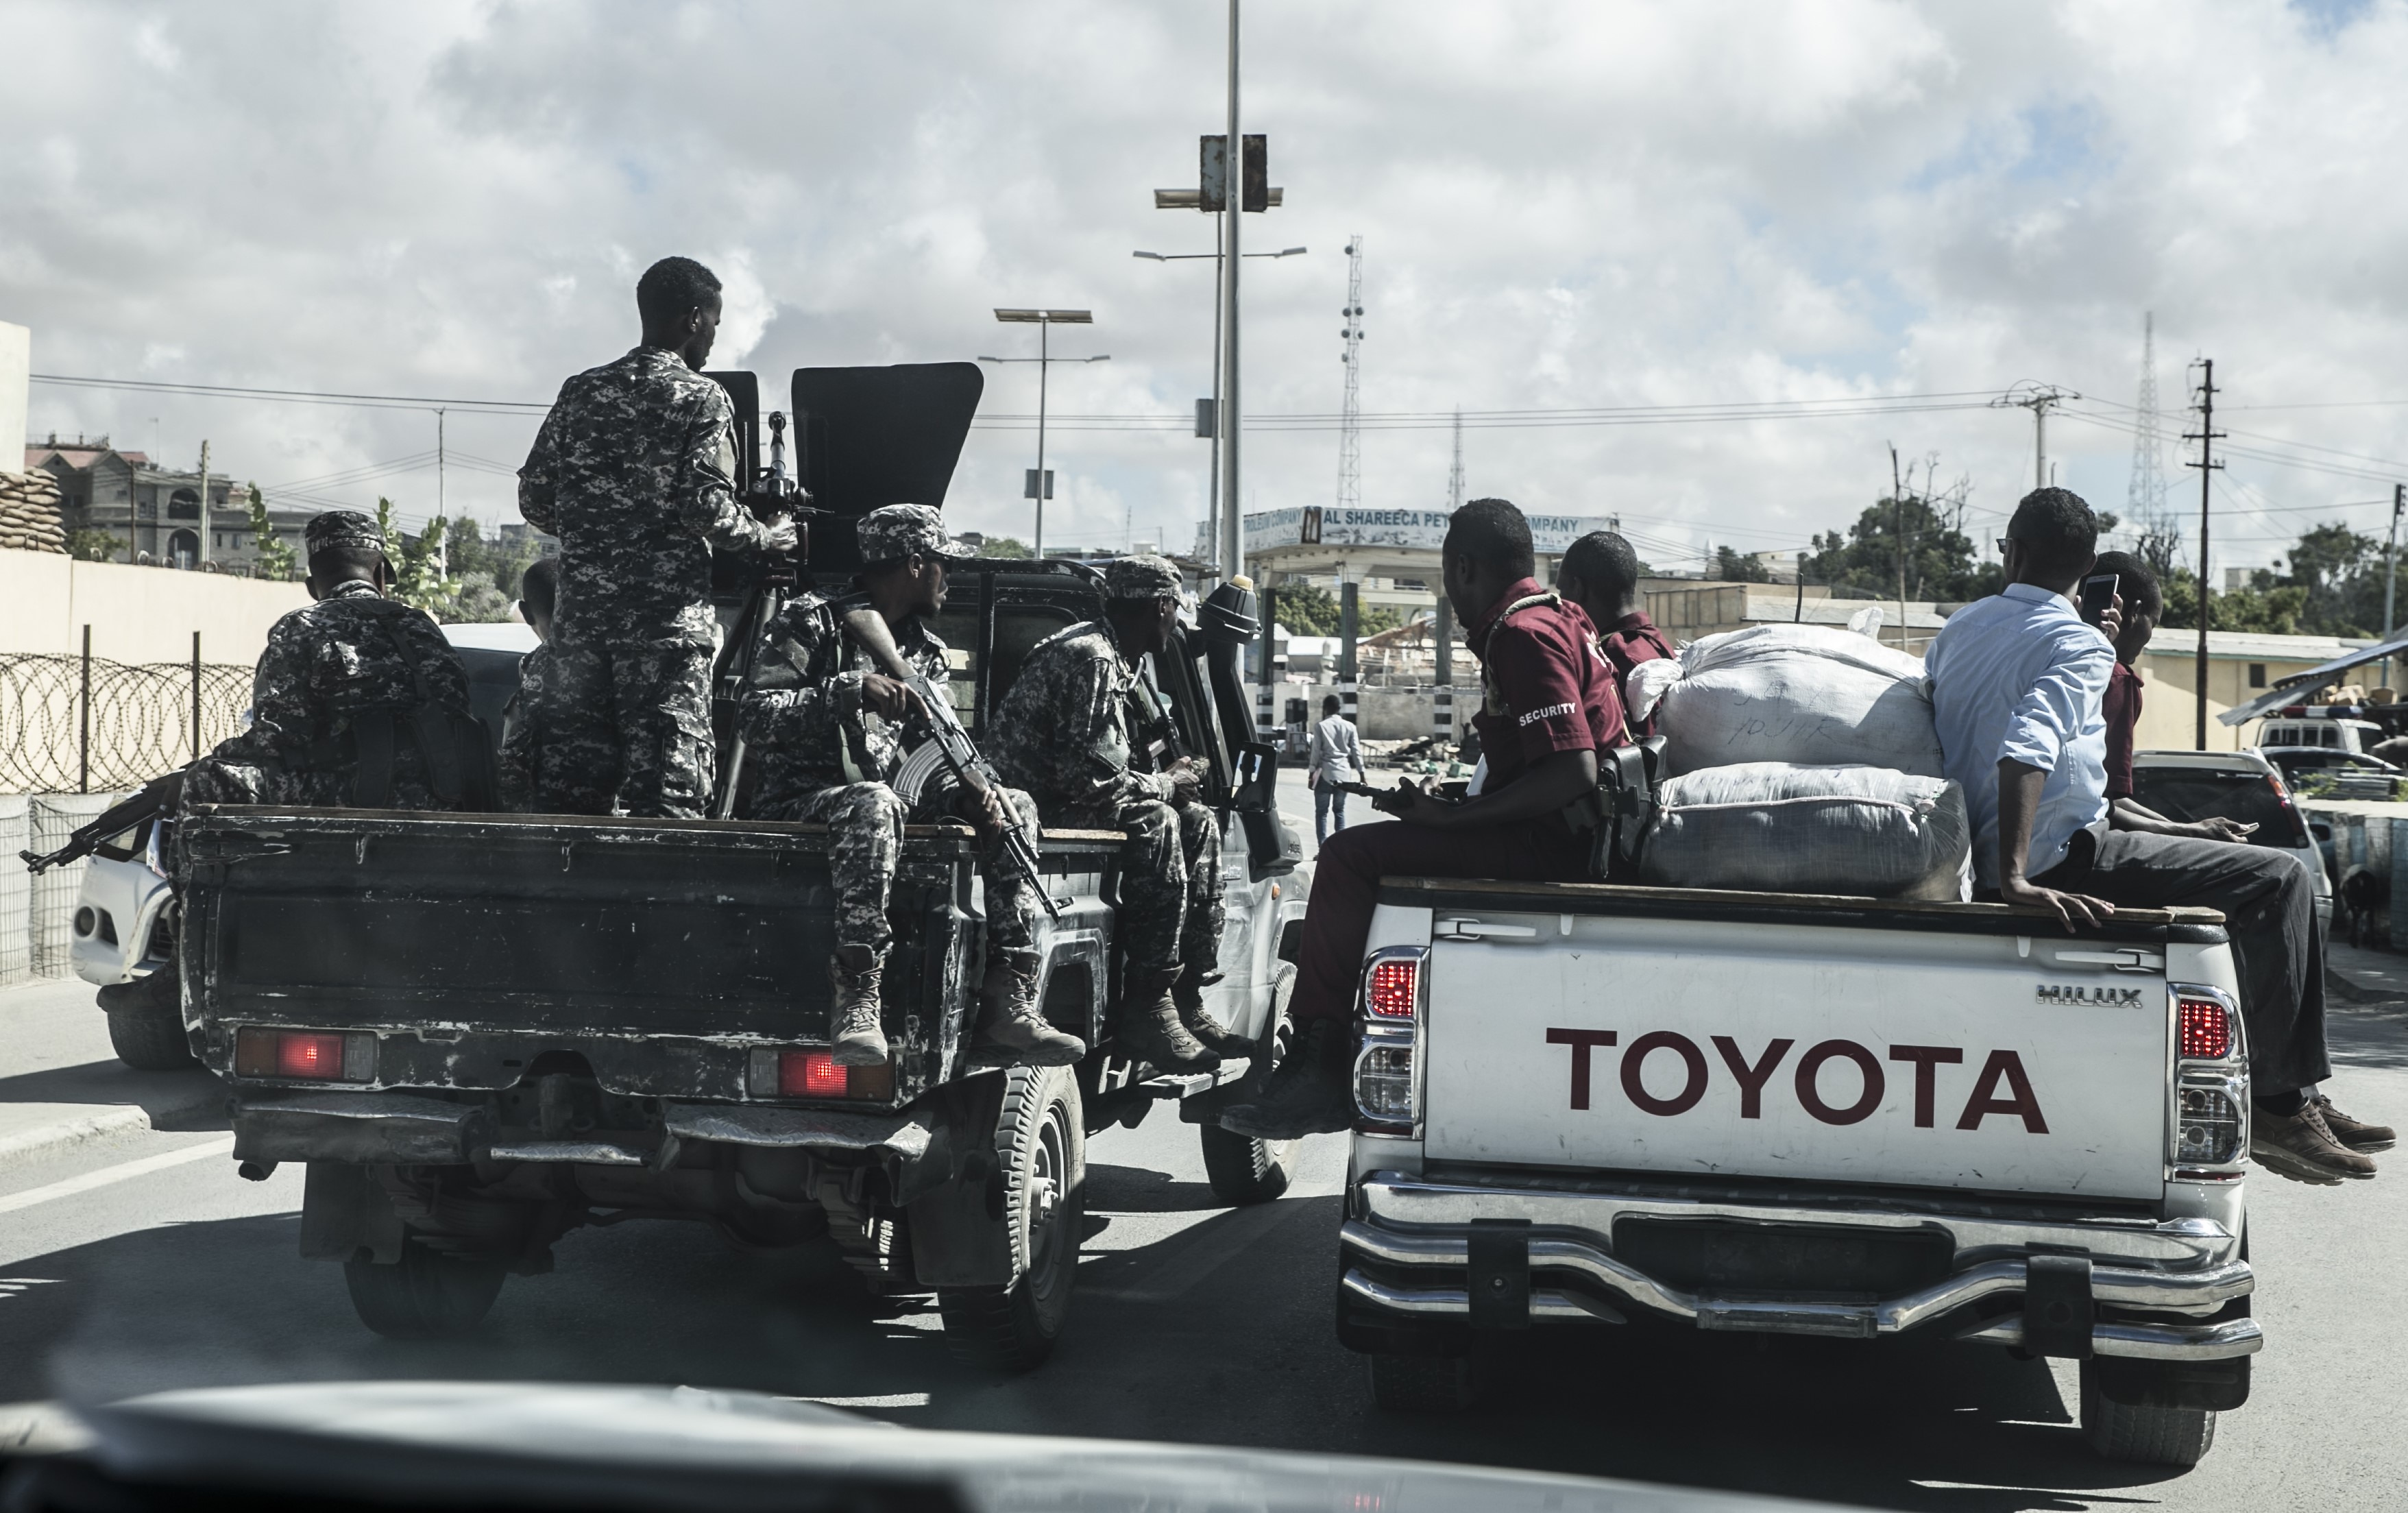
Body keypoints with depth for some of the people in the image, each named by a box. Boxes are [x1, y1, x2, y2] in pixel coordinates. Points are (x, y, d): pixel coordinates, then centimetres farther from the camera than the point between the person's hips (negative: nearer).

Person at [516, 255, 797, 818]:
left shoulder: (581, 392, 12)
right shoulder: (701, 399, -3)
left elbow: (534, 500, 10)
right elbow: (707, 508, -13)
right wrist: (767, 538, 3)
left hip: (581, 608, 5)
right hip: (667, 613, -5)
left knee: (573, 778, 7)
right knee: (667, 776, -5)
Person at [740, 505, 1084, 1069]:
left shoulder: (926, 651, 17)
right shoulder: (811, 623, -5)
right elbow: (755, 718, -16)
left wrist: (976, 789, -10)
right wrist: (854, 690, -26)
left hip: (888, 797, 7)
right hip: (800, 801, -7)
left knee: (1014, 808, -8)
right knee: (873, 806, -40)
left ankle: (1009, 1003, -19)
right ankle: (857, 1004, -45)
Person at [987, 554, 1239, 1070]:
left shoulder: (1121, 662, 16)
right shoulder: (1089, 659, -19)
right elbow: (1086, 776, -26)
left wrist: (1167, 776, 2)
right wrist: (1164, 785, -12)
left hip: (1068, 796, 11)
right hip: (1036, 803, -11)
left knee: (1199, 822, 4)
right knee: (1155, 823, -28)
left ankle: (1188, 1001, -1)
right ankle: (1146, 1008, -28)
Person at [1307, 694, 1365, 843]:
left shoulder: (1320, 727, -5)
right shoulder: (1349, 726, 3)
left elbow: (1316, 752, -5)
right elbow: (1356, 752, 3)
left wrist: (1312, 772, 1)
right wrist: (1362, 773, 9)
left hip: (1325, 774, -3)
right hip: (1344, 774, 3)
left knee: (1322, 812, 3)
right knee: (1340, 810, 14)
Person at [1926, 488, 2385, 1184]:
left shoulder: (1957, 629, 11)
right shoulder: (2076, 643, -13)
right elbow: (2027, 749, -29)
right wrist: (2016, 879, -33)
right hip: (2059, 857, -9)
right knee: (2278, 879, -9)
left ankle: (2295, 1097, 20)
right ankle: (2277, 1104, -8)